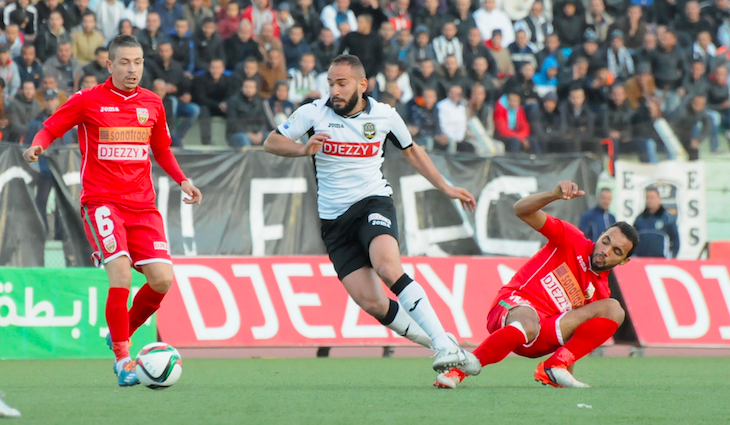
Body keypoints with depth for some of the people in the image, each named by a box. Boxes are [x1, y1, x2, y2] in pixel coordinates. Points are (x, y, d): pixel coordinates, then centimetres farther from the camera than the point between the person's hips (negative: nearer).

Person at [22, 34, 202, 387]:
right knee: (121, 274, -22)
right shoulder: (88, 100, 0)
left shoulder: (152, 104, 12)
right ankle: (122, 358, -10)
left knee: (162, 278, -9)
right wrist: (37, 146, -18)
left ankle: (122, 333, 17)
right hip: (102, 202, -4)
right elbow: (50, 129, 3)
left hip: (142, 205, 4)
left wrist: (182, 180, 13)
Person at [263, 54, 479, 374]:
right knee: (370, 302, -13)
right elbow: (271, 143, 2)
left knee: (387, 267, -32)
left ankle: (445, 345, -34)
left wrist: (446, 188, 20)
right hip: (334, 220, 2)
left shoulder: (384, 116, 3)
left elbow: (411, 151, 21)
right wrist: (303, 149, -17)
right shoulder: (314, 113, 0)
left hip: (373, 203, -2)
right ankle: (429, 340, 5)